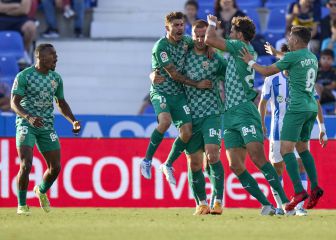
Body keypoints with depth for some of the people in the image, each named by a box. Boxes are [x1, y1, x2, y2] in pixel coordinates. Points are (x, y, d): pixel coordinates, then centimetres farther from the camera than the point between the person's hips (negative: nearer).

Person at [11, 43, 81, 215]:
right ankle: (22, 205, -3)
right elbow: (14, 103, -13)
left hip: (47, 127, 5)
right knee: (26, 165, -18)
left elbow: (61, 103, 19)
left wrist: (73, 121, 3)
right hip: (26, 124, -5)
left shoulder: (56, 78, 9)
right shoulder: (24, 76, -9)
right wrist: (29, 117, -31)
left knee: (55, 167, 4)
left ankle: (41, 191, 35)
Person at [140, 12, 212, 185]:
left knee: (187, 133, -5)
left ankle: (168, 165, 18)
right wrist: (197, 84, -14)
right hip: (160, 91, -6)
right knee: (165, 121, -34)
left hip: (179, 94, 6)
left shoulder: (186, 41, 2)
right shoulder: (161, 47, -17)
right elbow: (173, 74, -17)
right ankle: (147, 161, -19)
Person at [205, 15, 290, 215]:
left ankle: (285, 201, -19)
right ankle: (267, 205, -2)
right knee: (235, 165, -2)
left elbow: (210, 40, -7)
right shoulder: (250, 52, 20)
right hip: (230, 114, 9)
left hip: (245, 110, -9)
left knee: (257, 157, -18)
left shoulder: (240, 46, -5)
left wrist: (212, 24, 11)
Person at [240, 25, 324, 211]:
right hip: (311, 108, 8)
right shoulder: (312, 58, 15)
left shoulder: (292, 57, -10)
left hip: (297, 108, -8)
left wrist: (250, 62, 12)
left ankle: (299, 191, -22)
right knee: (303, 148, 19)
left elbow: (267, 72, -3)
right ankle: (315, 188, 10)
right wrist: (276, 54, 49)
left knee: (286, 149, -10)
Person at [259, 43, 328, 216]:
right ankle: (279, 206, 17)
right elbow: (263, 103, 3)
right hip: (278, 129, 0)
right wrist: (261, 124, -8)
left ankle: (299, 206, -12)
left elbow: (316, 104, 7)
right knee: (276, 168, 2)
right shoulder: (272, 80, 1)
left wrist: (322, 128, 4)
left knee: (300, 164, -13)